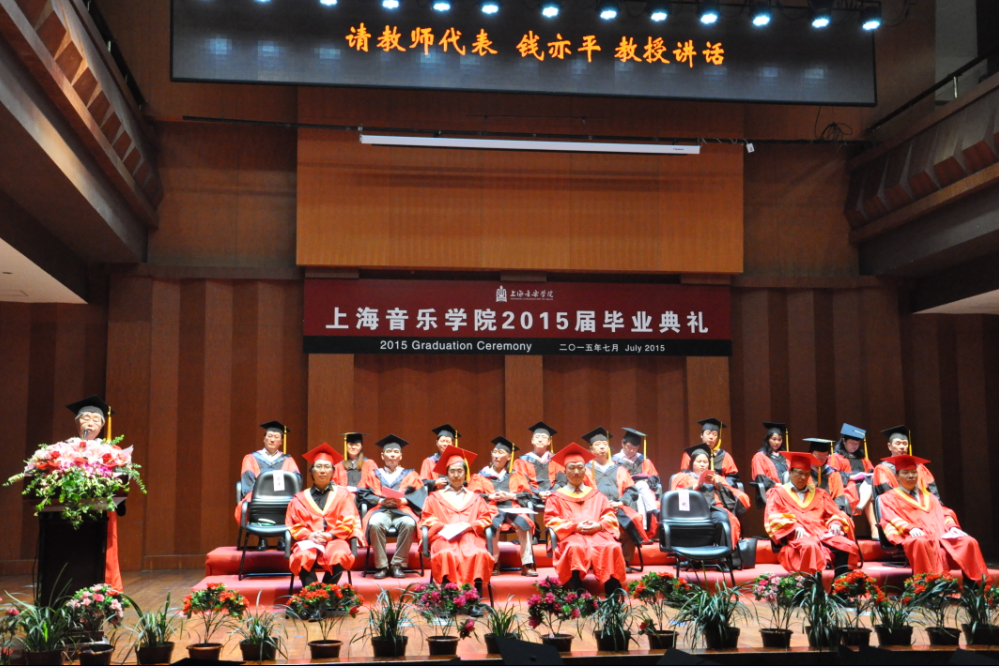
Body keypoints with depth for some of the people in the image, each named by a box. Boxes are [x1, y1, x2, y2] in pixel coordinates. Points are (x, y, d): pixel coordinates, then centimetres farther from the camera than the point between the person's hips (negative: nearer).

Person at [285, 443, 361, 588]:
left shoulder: (343, 494, 14)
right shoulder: (300, 499, 18)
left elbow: (349, 523, 5)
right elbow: (294, 526, 10)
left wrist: (329, 535, -11)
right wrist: (309, 535, -11)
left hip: (335, 540, 0)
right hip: (308, 541, 1)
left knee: (339, 555, -35)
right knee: (303, 557, -35)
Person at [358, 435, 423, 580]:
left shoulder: (410, 475, 22)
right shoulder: (373, 475, 23)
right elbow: (364, 494, 8)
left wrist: (402, 500, -10)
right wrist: (381, 501, -9)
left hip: (402, 510, 0)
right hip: (380, 510, 0)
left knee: (409, 524, -36)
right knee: (375, 524, -36)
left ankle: (398, 565, -24)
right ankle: (381, 566, -26)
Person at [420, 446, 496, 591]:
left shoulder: (475, 498, 30)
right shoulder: (436, 497, 27)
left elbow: (486, 519, 16)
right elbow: (427, 519, 14)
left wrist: (470, 526, -5)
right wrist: (443, 526, -7)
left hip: (470, 536, 1)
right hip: (444, 536, -1)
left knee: (479, 554, -37)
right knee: (447, 554, -39)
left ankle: (477, 594, -40)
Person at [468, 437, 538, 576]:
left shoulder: (516, 475, 20)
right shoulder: (482, 475, 17)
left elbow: (528, 493, 8)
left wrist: (511, 495, -7)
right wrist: (491, 496, -10)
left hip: (512, 508, 1)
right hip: (492, 509, -1)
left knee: (525, 523, -32)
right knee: (494, 524, -37)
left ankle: (527, 565, -30)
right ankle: (494, 564, -28)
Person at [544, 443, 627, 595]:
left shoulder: (597, 495, 27)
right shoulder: (556, 497, 20)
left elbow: (610, 516, 16)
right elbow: (551, 521, 6)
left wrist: (599, 525, -8)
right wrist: (575, 526, -10)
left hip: (598, 534, 2)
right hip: (571, 536, -2)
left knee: (612, 547, -33)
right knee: (576, 548, -40)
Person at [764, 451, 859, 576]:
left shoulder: (819, 494, 29)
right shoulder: (778, 493, 17)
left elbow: (834, 513, 21)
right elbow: (773, 519, 3)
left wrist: (835, 523, -4)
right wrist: (794, 526, -16)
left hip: (822, 534, 4)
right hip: (796, 537, -4)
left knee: (848, 546, -27)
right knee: (810, 546, -41)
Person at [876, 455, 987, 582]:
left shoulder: (928, 497, 33)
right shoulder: (889, 498, 15)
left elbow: (943, 515, 21)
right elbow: (892, 519, -2)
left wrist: (952, 526, -2)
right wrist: (910, 528, -21)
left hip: (941, 536, 5)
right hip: (913, 538, -5)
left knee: (969, 542, -22)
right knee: (921, 543, -41)